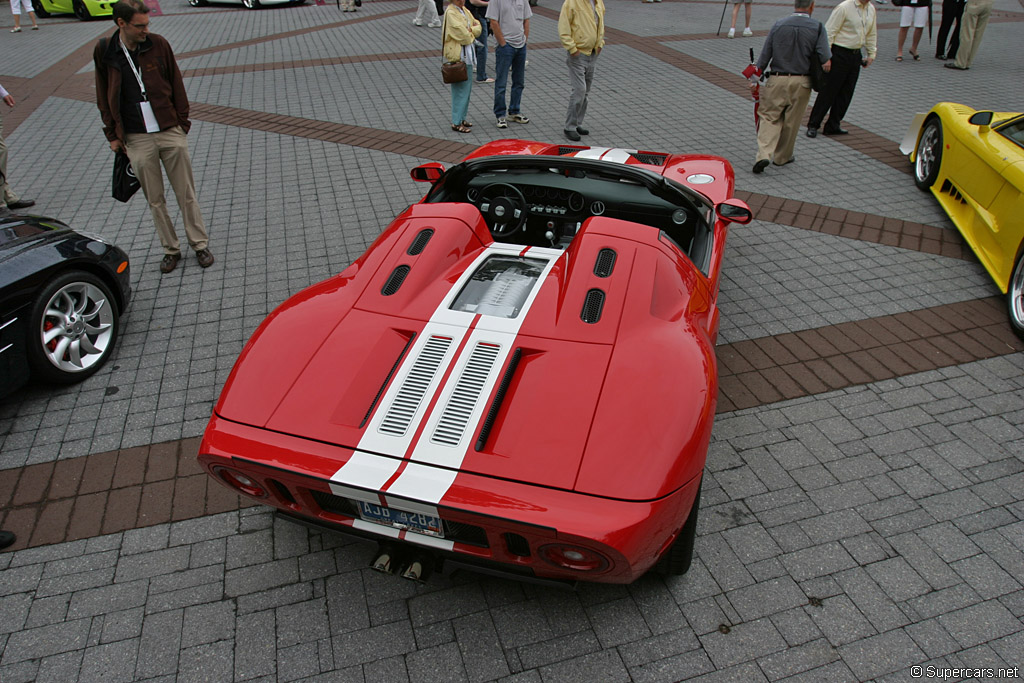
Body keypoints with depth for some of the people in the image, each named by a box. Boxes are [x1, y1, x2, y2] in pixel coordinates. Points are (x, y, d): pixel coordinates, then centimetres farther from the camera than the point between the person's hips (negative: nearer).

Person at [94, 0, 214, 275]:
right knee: (154, 200, 7)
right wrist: (112, 134, 8)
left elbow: (176, 85, 8)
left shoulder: (158, 45, -1)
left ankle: (200, 244, 16)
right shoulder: (104, 52, 0)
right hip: (137, 139, 1)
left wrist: (182, 121, 6)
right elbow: (104, 97, 9)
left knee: (186, 194, 5)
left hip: (170, 132, 0)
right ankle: (170, 249, 18)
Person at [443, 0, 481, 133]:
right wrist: (472, 33, 0)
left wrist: (470, 30, -9)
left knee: (467, 88, 13)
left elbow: (478, 26, 10)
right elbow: (464, 36, -19)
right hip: (457, 56, -9)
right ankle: (456, 123, -3)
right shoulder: (450, 13, -14)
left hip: (468, 55, 9)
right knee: (460, 89, -8)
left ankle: (461, 118, 23)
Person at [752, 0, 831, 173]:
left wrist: (755, 79, 7)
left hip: (777, 80, 0)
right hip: (801, 82, 0)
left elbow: (764, 56, 0)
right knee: (792, 122, 13)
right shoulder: (817, 27, -4)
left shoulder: (778, 25, 0)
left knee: (769, 117, 4)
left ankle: (763, 155, -16)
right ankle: (782, 157, 25)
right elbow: (826, 60, -12)